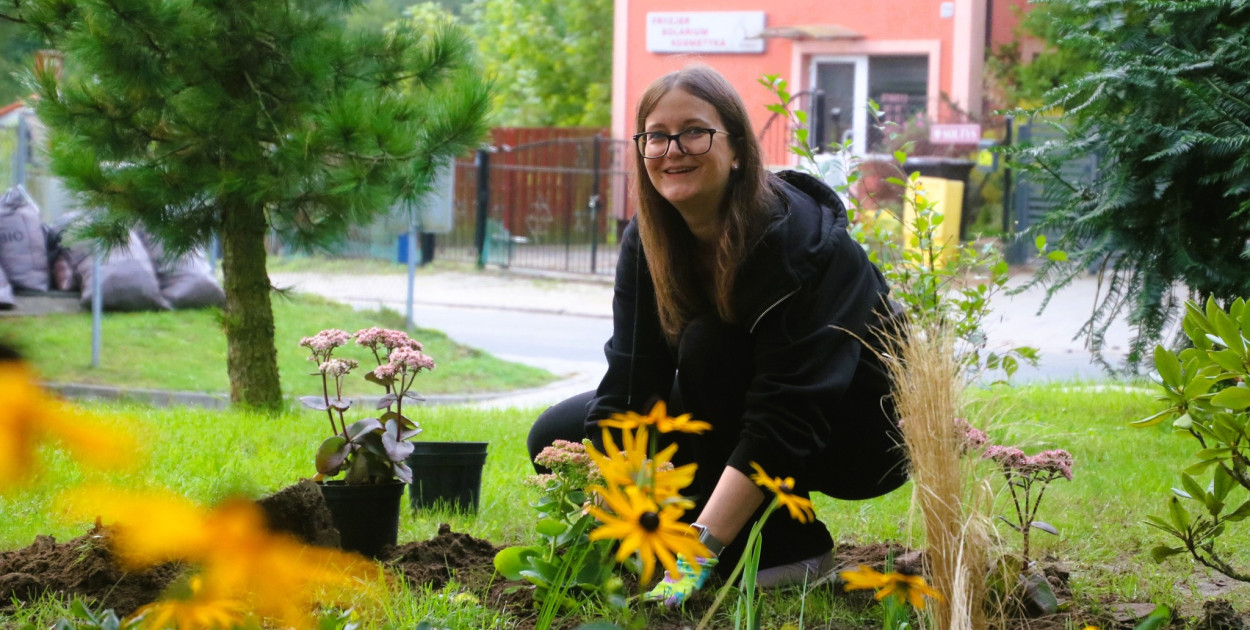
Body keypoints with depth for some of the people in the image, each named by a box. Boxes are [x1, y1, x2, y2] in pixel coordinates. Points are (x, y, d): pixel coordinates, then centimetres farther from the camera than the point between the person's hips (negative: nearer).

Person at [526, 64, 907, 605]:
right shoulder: (646, 242, -9)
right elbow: (628, 387, -15)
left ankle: (788, 547, -17)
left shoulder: (802, 240, -29)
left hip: (856, 434, -6)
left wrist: (701, 546, -41)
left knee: (708, 343, -31)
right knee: (556, 438, -6)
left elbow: (787, 420, -34)